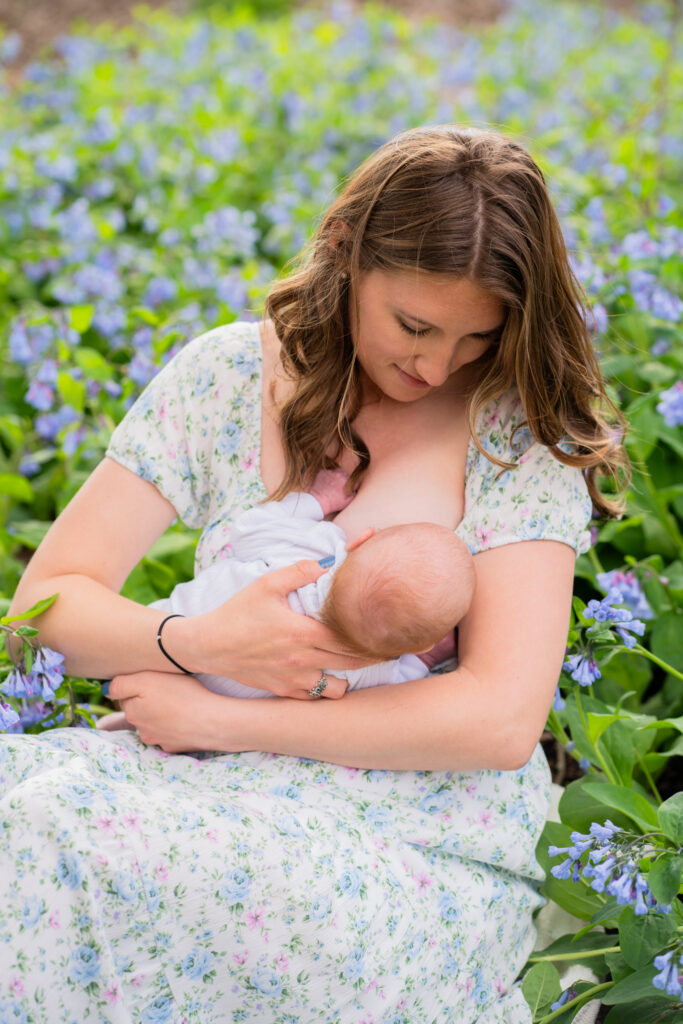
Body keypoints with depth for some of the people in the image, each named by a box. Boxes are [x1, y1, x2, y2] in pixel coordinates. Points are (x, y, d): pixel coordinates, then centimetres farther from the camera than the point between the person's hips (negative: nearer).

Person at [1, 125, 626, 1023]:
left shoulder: (522, 429, -6)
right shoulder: (228, 375, 2)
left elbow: (503, 718, -16)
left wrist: (219, 717, -16)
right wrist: (199, 644, -21)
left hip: (426, 839, -3)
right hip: (226, 790, 4)